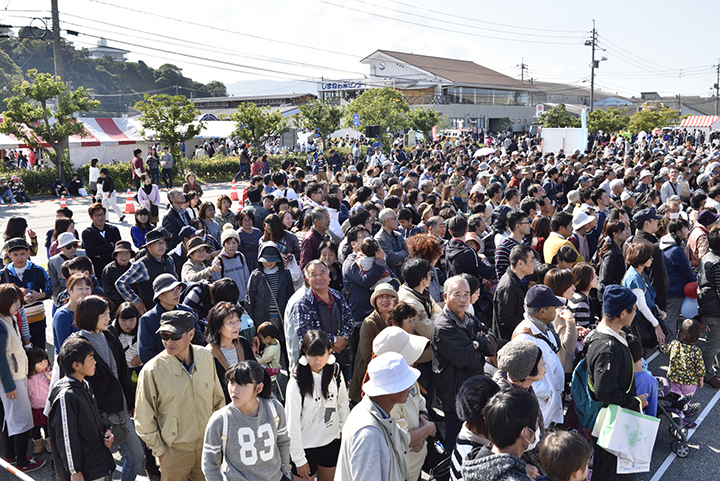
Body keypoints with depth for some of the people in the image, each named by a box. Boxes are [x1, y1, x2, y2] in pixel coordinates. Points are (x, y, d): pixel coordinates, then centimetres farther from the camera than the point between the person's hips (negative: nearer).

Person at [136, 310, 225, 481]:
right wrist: (159, 451, -5)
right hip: (173, 452, -3)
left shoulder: (205, 357, -5)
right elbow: (144, 419, -7)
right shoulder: (152, 370, -16)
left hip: (207, 446, 3)